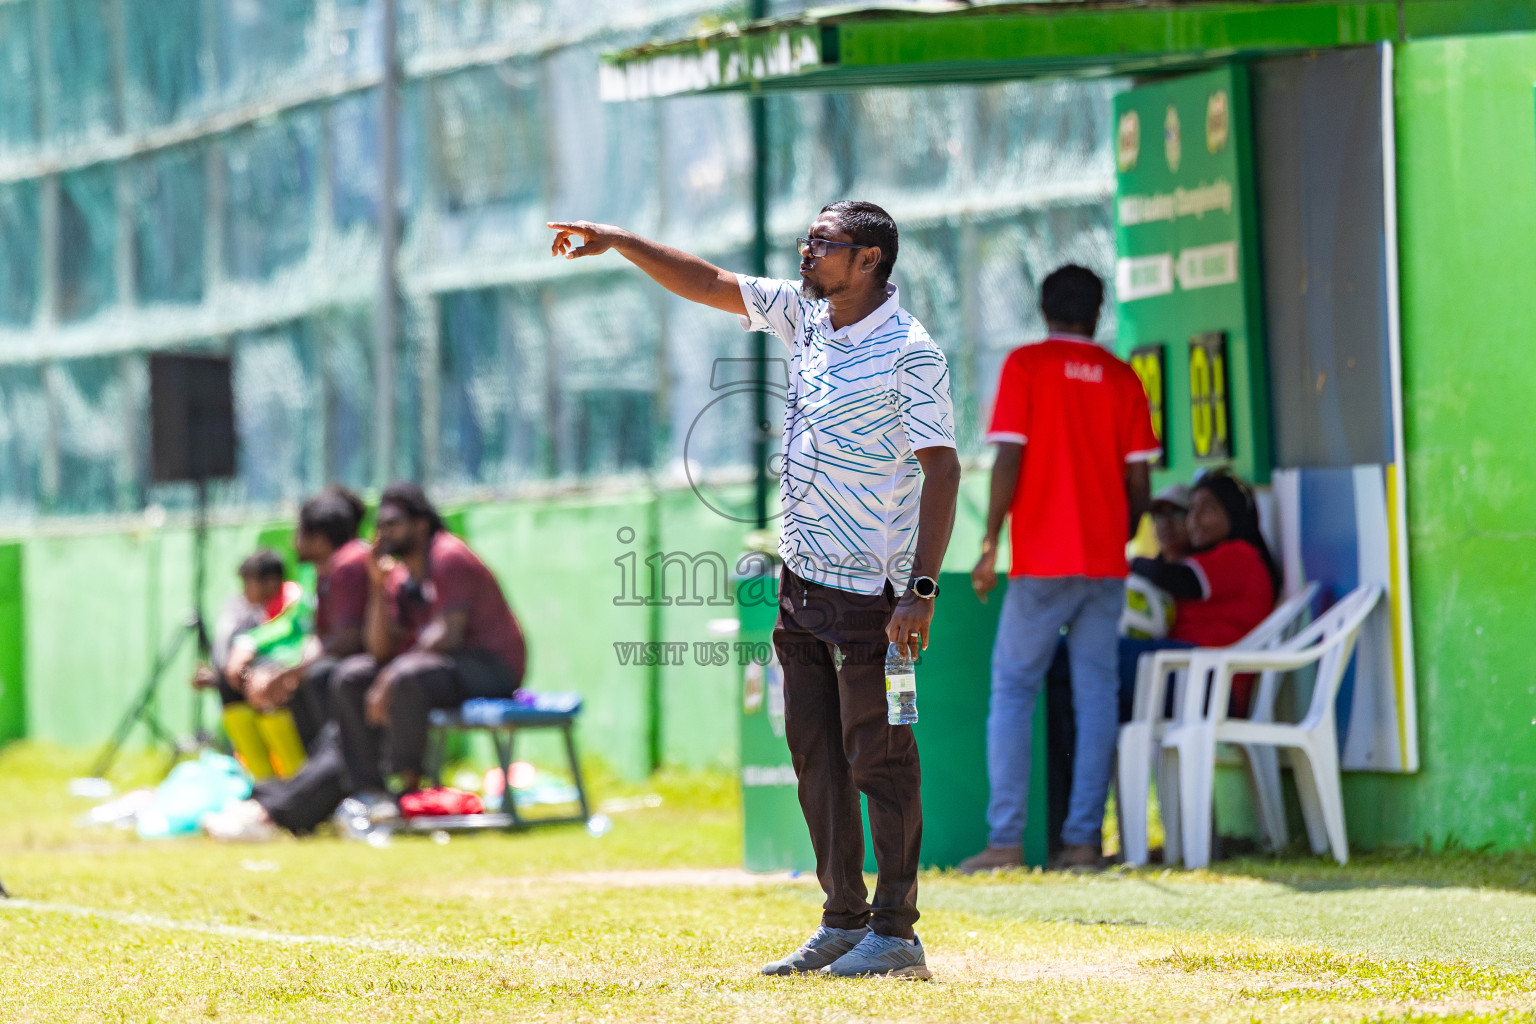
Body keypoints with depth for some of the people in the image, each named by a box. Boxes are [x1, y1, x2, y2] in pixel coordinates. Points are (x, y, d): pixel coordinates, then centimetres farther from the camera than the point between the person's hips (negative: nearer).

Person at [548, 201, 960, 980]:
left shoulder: (911, 353, -15)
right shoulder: (804, 313, 9)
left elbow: (941, 470, -19)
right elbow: (706, 285, 20)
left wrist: (921, 590, -25)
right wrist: (618, 242, 13)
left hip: (871, 593, -8)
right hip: (801, 584, 8)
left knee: (879, 763, -5)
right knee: (815, 758, 10)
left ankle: (895, 935, -1)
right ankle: (844, 920, 17)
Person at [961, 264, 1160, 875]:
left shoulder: (1025, 365, -1)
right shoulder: (1122, 379, 8)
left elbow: (1010, 458, -8)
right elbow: (1139, 482, 6)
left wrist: (989, 543, -4)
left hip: (1042, 562, -3)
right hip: (1105, 564, 3)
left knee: (1012, 691, 1)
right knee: (1095, 694, 4)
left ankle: (1006, 840, -7)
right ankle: (1083, 838, -1)